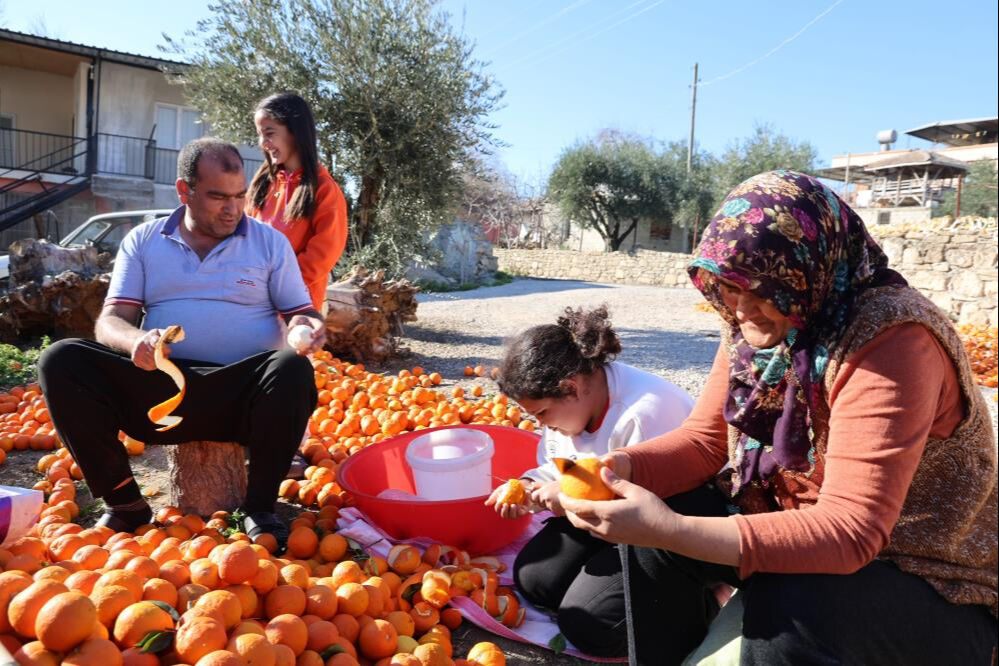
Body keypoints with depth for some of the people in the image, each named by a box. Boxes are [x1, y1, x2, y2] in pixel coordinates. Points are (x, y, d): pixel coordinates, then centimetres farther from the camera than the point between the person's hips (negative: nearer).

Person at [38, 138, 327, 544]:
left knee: (293, 369, -33)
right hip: (159, 391, 2)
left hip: (241, 394, -1)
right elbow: (110, 322, 6)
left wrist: (307, 326, -17)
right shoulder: (142, 241, 12)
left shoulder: (270, 242, 9)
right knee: (61, 361, -18)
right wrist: (135, 339, -20)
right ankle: (124, 503, -9)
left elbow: (300, 314, 9)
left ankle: (260, 506, -15)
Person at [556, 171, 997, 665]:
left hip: (934, 590, -6)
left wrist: (672, 531, -43)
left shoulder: (892, 341, -28)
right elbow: (703, 441, 0)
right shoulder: (752, 326, -6)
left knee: (788, 607, -35)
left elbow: (849, 530, -33)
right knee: (650, 520, -9)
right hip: (800, 534, 7)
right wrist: (621, 467, -21)